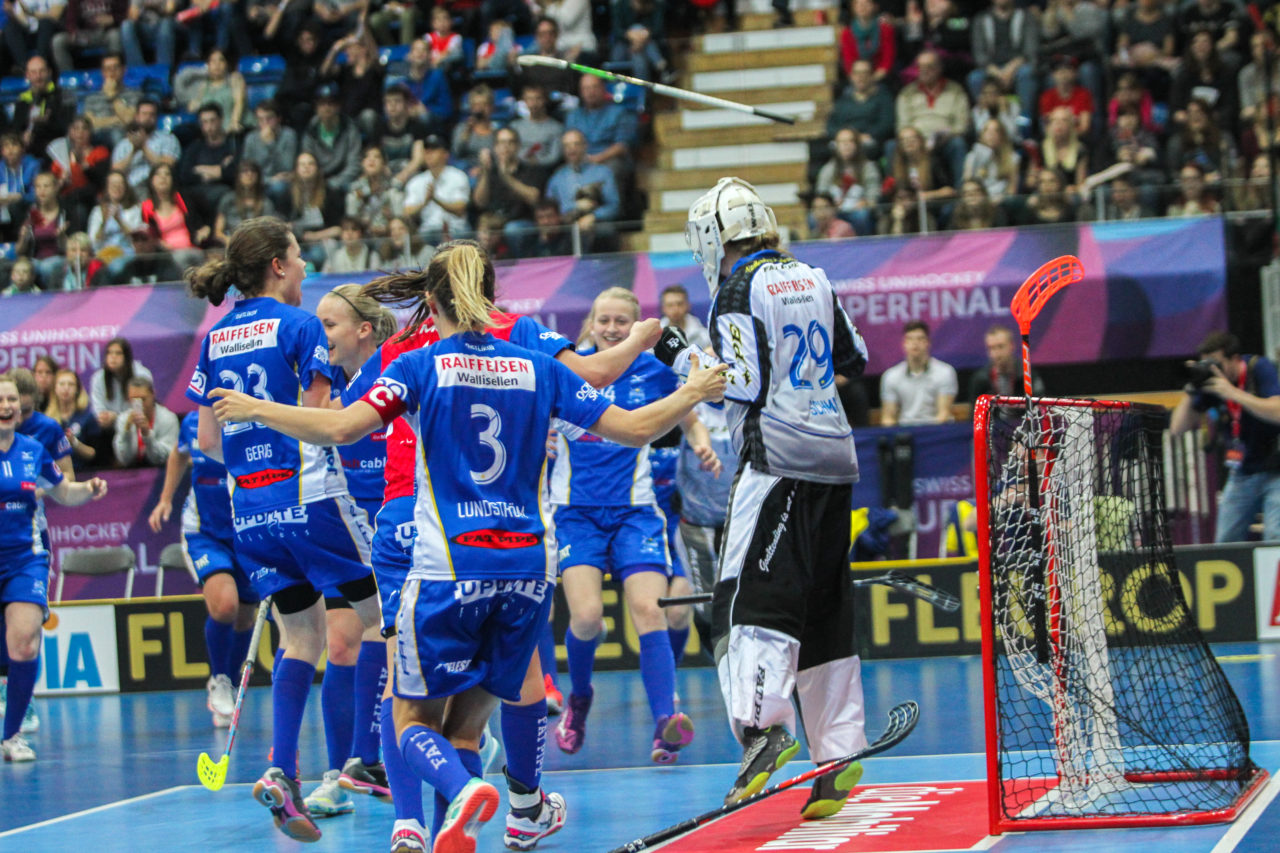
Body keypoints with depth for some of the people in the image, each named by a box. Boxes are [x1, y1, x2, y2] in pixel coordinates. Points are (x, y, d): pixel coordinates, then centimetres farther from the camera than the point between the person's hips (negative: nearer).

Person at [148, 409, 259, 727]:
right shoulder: (192, 423, -4)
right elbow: (178, 455, 19)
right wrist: (165, 499, 14)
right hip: (204, 533, 0)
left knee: (243, 618, 11)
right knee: (224, 605, -24)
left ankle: (226, 686, 36)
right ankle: (218, 681, -2)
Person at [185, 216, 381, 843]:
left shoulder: (215, 338, 12)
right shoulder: (299, 326, -7)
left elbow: (208, 439, 13)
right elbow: (321, 420, -13)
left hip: (250, 507, 7)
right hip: (310, 496, -7)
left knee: (302, 635, 11)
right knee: (383, 616, 5)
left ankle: (281, 772, -4)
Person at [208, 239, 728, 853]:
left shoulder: (419, 367, -1)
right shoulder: (539, 369, 8)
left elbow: (340, 429, -13)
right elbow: (634, 429, 8)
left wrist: (256, 409, 2)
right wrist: (691, 395, 27)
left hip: (448, 568, -3)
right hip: (527, 569, 3)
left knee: (415, 721, 2)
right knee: (467, 723, 16)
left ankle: (465, 791, -26)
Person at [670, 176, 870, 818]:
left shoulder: (739, 291, -5)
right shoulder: (811, 280, 15)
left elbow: (743, 386, -12)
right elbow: (854, 360, 24)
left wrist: (683, 359, -1)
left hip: (778, 458, -7)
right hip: (834, 459, 7)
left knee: (752, 596, -14)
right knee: (824, 608, 9)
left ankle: (765, 726, -33)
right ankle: (839, 752, 7)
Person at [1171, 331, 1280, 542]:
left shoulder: (1260, 368, -12)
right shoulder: (1210, 381, -2)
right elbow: (1177, 428, -1)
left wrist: (1233, 393, -29)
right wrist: (1190, 391, -15)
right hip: (1241, 474, 5)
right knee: (1226, 542, -2)